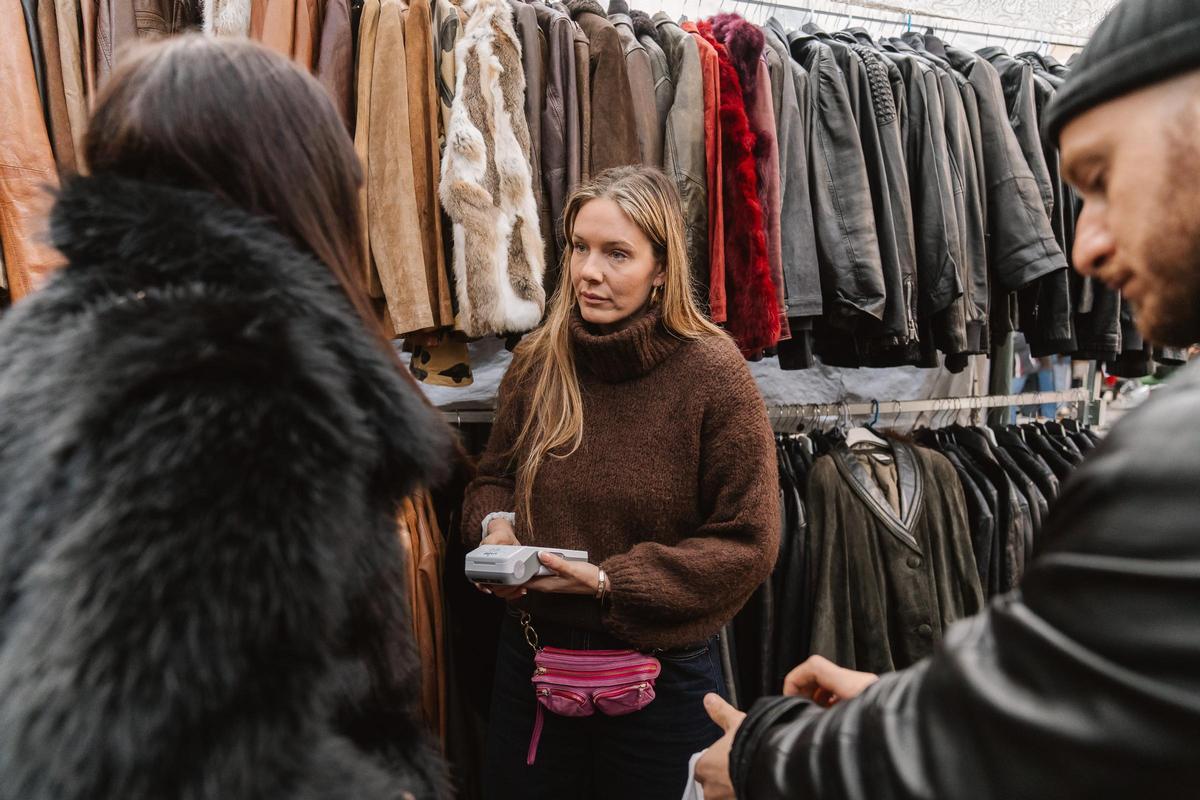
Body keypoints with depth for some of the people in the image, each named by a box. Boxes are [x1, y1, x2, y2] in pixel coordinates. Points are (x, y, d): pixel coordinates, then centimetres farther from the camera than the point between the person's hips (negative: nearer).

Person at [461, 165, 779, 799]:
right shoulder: (538, 362, -3)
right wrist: (494, 523, -11)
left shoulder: (713, 373, -17)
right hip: (532, 656, 4)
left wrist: (611, 582, -20)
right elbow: (494, 477, 12)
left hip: (664, 673, -3)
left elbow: (748, 544, -15)